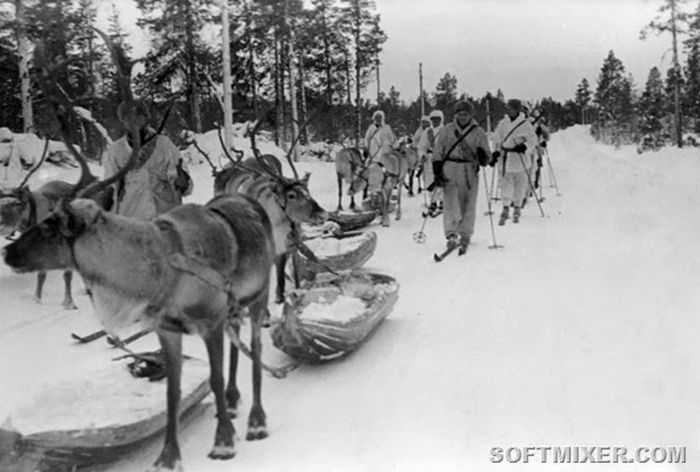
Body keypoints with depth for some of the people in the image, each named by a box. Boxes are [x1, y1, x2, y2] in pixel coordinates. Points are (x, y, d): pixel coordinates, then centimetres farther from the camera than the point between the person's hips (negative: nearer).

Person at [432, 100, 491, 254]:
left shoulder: (478, 132, 6)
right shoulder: (447, 130, 7)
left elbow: (486, 158, 7)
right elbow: (438, 153, 11)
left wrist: (483, 156, -17)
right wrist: (437, 171, 1)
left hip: (470, 172, 0)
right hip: (449, 170, 0)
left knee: (468, 205, 2)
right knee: (451, 202, -13)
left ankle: (465, 236, 13)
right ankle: (452, 234, -18)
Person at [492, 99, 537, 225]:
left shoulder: (525, 125, -7)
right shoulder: (503, 123, 3)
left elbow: (533, 140, -4)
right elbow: (497, 138, 11)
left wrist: (525, 147, -21)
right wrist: (497, 151, -1)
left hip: (520, 160, -2)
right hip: (506, 159, 2)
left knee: (520, 186, 7)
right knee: (505, 185, -5)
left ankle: (517, 208, 24)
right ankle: (506, 208, 5)